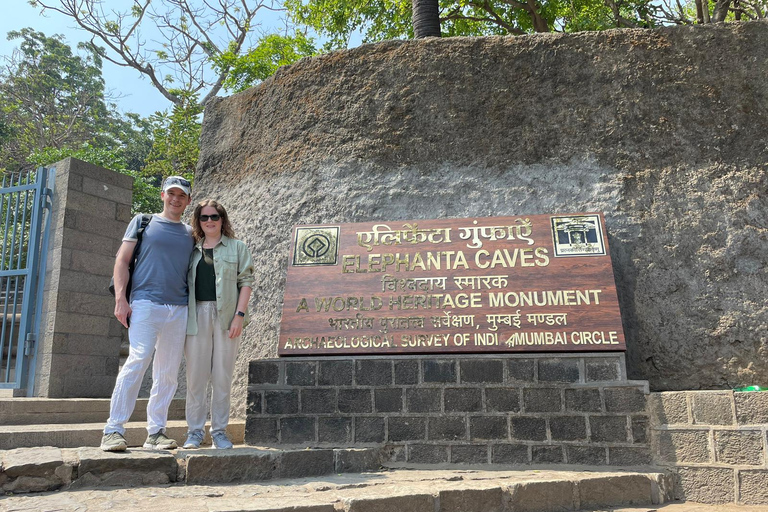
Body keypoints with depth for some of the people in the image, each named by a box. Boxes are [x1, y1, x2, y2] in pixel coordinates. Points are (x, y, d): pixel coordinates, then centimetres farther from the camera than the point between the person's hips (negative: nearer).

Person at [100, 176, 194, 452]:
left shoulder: (190, 233, 18)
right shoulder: (143, 222, 10)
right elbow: (122, 260, 5)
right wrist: (120, 298, -7)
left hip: (179, 309, 4)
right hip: (146, 303, -3)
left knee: (168, 372, 4)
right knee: (137, 362, -15)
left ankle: (155, 432, 11)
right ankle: (113, 430, -6)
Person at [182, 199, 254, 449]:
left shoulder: (237, 247, 9)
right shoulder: (192, 250, 16)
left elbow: (246, 281, 2)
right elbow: (183, 283, 16)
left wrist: (239, 315, -9)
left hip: (226, 315, -2)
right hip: (197, 315, 2)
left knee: (222, 376, 2)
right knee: (196, 374, 2)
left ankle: (219, 431, 12)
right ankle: (194, 431, 13)